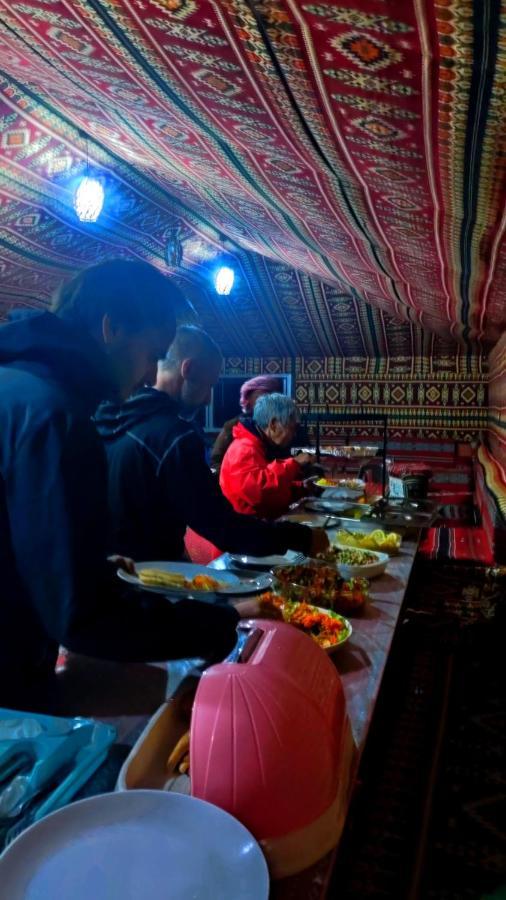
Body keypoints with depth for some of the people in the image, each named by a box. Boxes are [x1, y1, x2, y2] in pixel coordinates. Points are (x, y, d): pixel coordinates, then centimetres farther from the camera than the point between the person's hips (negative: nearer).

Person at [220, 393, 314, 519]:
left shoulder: (264, 447, 17)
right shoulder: (244, 449, -15)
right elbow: (256, 490, -32)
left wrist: (301, 488, 11)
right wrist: (294, 464, -22)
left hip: (266, 519, 9)